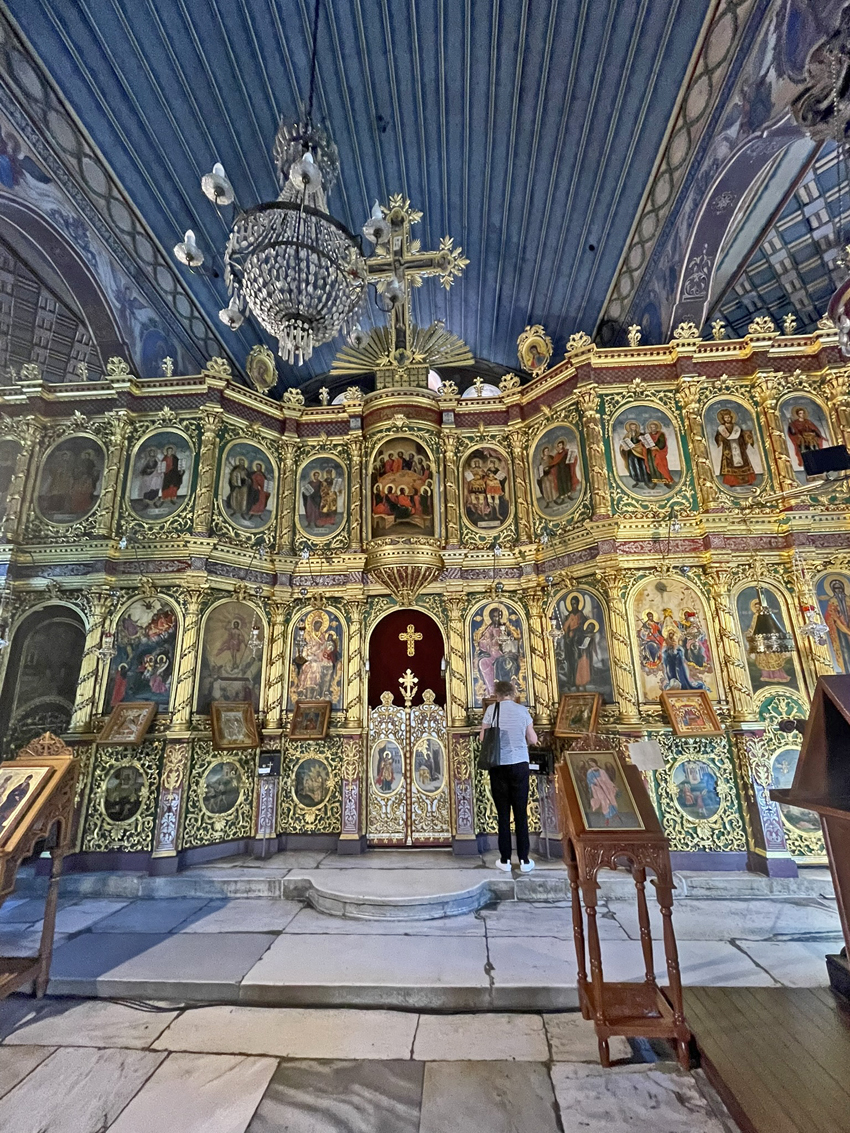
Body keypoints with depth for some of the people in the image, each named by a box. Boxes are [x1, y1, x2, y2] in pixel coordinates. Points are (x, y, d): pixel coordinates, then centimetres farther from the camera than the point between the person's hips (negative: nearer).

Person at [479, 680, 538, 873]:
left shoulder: (492, 709, -3)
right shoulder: (522, 710, 1)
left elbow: (482, 738, -1)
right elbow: (533, 740, 5)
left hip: (498, 765, -1)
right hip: (519, 764, 1)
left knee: (503, 814, 9)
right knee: (521, 814, 9)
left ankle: (505, 860, 15)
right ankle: (524, 860, 15)